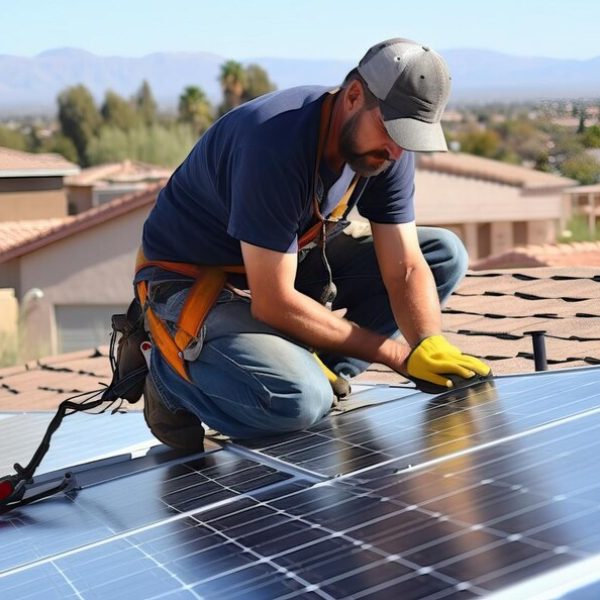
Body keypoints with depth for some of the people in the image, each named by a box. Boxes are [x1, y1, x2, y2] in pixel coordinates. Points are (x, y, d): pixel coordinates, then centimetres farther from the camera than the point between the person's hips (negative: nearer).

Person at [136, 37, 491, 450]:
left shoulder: (388, 148, -9)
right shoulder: (277, 145, -32)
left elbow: (405, 268, -8)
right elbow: (273, 303, -31)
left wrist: (430, 346, -29)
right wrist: (398, 355, -25)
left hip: (290, 264, 8)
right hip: (193, 284, -8)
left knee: (445, 253, -2)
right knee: (297, 401, -35)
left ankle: (319, 374, -3)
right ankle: (171, 371, -3)